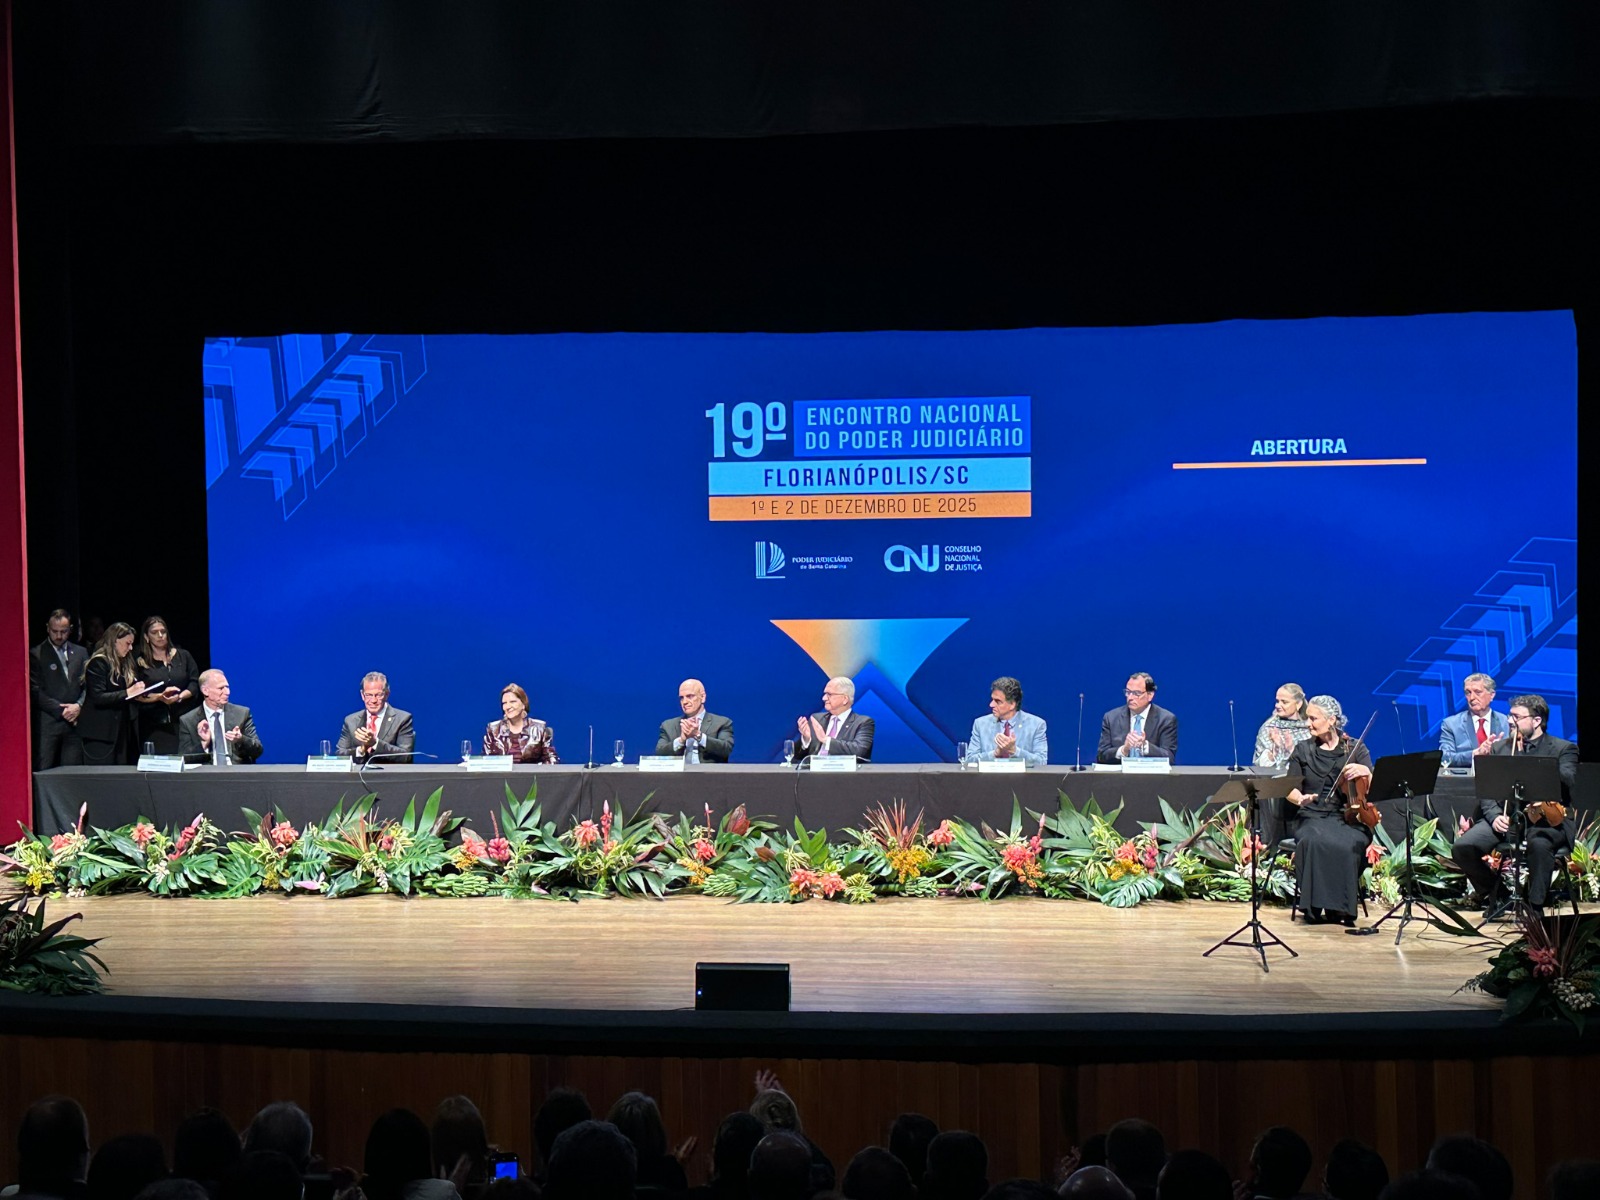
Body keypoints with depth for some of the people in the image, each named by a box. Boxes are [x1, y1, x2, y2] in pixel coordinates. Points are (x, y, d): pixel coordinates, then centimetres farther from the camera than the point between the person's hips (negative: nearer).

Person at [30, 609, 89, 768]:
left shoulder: (81, 653, 15)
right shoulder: (36, 655, 1)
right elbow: (36, 692, -5)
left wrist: (79, 706, -7)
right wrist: (60, 710, -11)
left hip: (74, 722, 4)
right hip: (48, 723, -3)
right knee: (43, 772, -7)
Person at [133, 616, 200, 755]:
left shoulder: (183, 656, 13)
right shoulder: (140, 662, 6)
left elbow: (195, 685, 8)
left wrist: (179, 696, -9)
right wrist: (160, 697, -14)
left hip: (183, 721, 1)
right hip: (153, 726, -1)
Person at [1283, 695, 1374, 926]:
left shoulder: (1355, 748, 9)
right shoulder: (1303, 750, 12)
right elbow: (1290, 789, 6)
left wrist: (1363, 772, -24)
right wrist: (1300, 798, -18)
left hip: (1346, 817, 0)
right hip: (1311, 817, 1)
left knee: (1348, 844, -36)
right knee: (1314, 841, -36)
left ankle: (1342, 907, -23)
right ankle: (1314, 906, -27)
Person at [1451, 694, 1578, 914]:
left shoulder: (1563, 749, 6)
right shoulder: (1499, 748, 17)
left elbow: (1568, 781, -13)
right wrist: (1494, 815, -11)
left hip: (1546, 819, -4)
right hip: (1505, 818, 4)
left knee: (1539, 843, -40)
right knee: (1462, 848, -19)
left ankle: (1535, 905, -24)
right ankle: (1493, 893, 7)